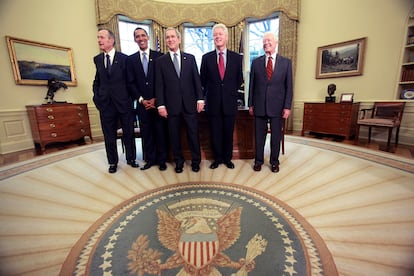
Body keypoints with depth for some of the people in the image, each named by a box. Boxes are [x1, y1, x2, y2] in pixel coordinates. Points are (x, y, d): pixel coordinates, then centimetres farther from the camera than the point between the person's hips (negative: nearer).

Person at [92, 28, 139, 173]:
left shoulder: (124, 58, -2)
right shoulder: (97, 59, 11)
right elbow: (97, 81, 16)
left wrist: (130, 98, -4)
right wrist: (97, 97, 5)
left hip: (124, 102, -3)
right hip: (105, 104, 3)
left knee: (129, 133, 7)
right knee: (109, 135, 8)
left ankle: (131, 158, 25)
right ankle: (113, 162, 24)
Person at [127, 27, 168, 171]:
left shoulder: (159, 56, 4)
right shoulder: (131, 59, 11)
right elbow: (131, 82, 7)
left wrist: (156, 99, -7)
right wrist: (141, 100, -5)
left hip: (158, 102, -2)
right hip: (142, 103, 2)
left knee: (161, 131, 3)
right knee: (146, 132, 6)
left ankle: (161, 160, 17)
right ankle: (150, 159, 20)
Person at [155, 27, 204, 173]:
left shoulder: (190, 58, 10)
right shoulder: (160, 61, 7)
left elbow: (196, 80, 6)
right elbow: (159, 85, 2)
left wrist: (200, 99, -2)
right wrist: (160, 105, -6)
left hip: (190, 103, 1)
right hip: (171, 105, 0)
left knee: (193, 133, 5)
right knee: (174, 135, 7)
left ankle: (196, 160, 22)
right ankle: (178, 161, 25)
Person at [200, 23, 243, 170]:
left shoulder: (237, 57, 5)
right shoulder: (206, 57, 4)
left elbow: (239, 80, 10)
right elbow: (203, 80, 9)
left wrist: (231, 91, 6)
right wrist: (211, 92, 7)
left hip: (230, 102, 0)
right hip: (213, 102, 0)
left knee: (229, 133, 9)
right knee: (215, 133, 8)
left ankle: (228, 159, 26)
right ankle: (217, 159, 25)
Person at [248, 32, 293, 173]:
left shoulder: (286, 62, 5)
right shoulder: (256, 62, 8)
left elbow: (289, 86, 3)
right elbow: (252, 85, 7)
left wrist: (287, 107, -4)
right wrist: (251, 104, 3)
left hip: (277, 106, 0)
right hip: (259, 105, 1)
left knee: (276, 135, 7)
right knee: (259, 134, 7)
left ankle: (274, 162, 23)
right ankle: (258, 160, 22)